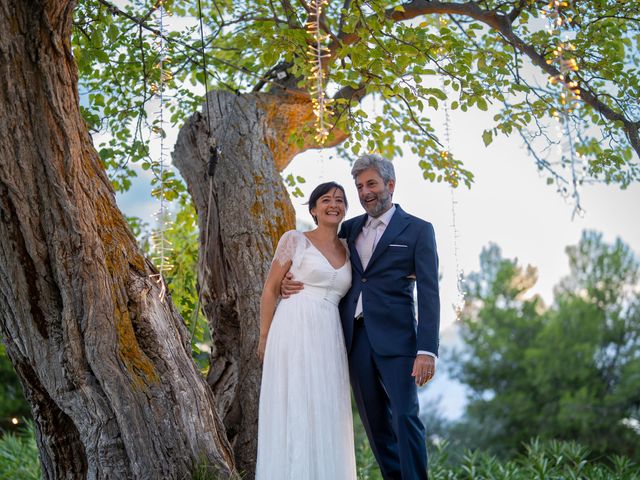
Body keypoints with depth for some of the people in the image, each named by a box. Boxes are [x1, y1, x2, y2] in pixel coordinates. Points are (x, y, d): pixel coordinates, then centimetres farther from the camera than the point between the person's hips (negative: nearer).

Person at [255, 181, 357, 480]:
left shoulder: (348, 251, 15)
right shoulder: (294, 240, 0)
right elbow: (270, 289, 0)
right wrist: (264, 338, -3)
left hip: (330, 339, 5)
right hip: (294, 333, -5)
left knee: (327, 416, 6)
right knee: (292, 411, -2)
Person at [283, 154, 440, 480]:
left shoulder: (418, 230, 2)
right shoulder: (350, 228, 17)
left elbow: (428, 294, -5)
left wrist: (427, 350, -14)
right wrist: (292, 282, 1)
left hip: (394, 337, -5)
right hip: (355, 337, 5)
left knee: (405, 417, -10)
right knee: (375, 422, 8)